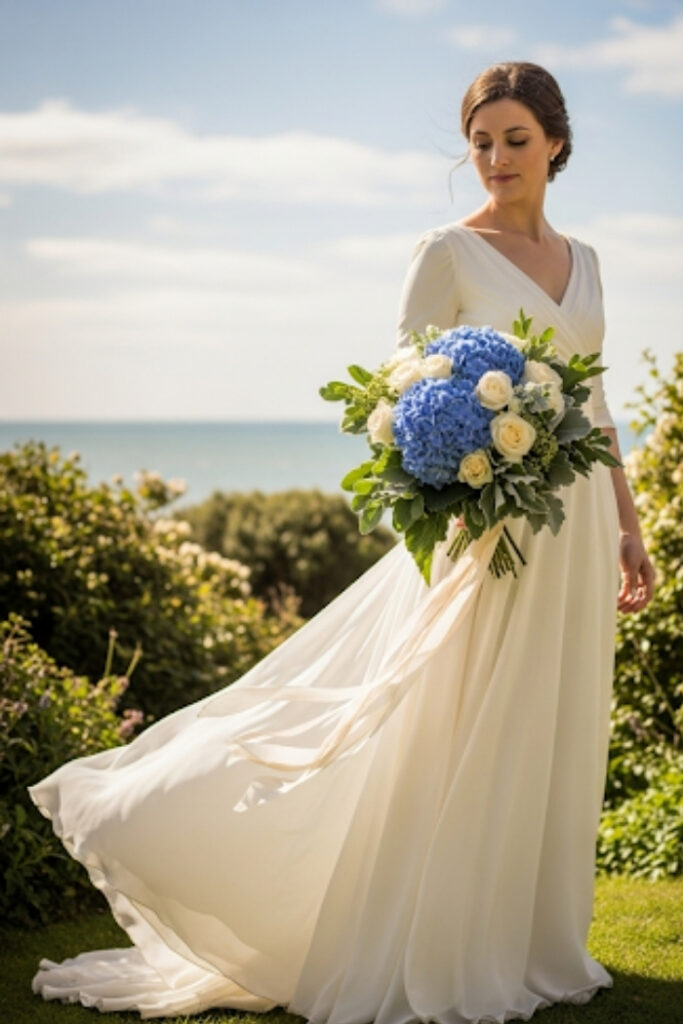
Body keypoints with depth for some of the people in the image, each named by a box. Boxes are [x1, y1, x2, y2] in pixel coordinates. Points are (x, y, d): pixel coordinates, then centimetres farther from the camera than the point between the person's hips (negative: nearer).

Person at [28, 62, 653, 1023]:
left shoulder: (581, 259, 14)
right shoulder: (447, 252, -4)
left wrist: (628, 529, 15)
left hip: (578, 525, 6)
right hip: (488, 519, -6)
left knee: (555, 738, 10)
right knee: (458, 741, -4)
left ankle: (529, 938, 23)